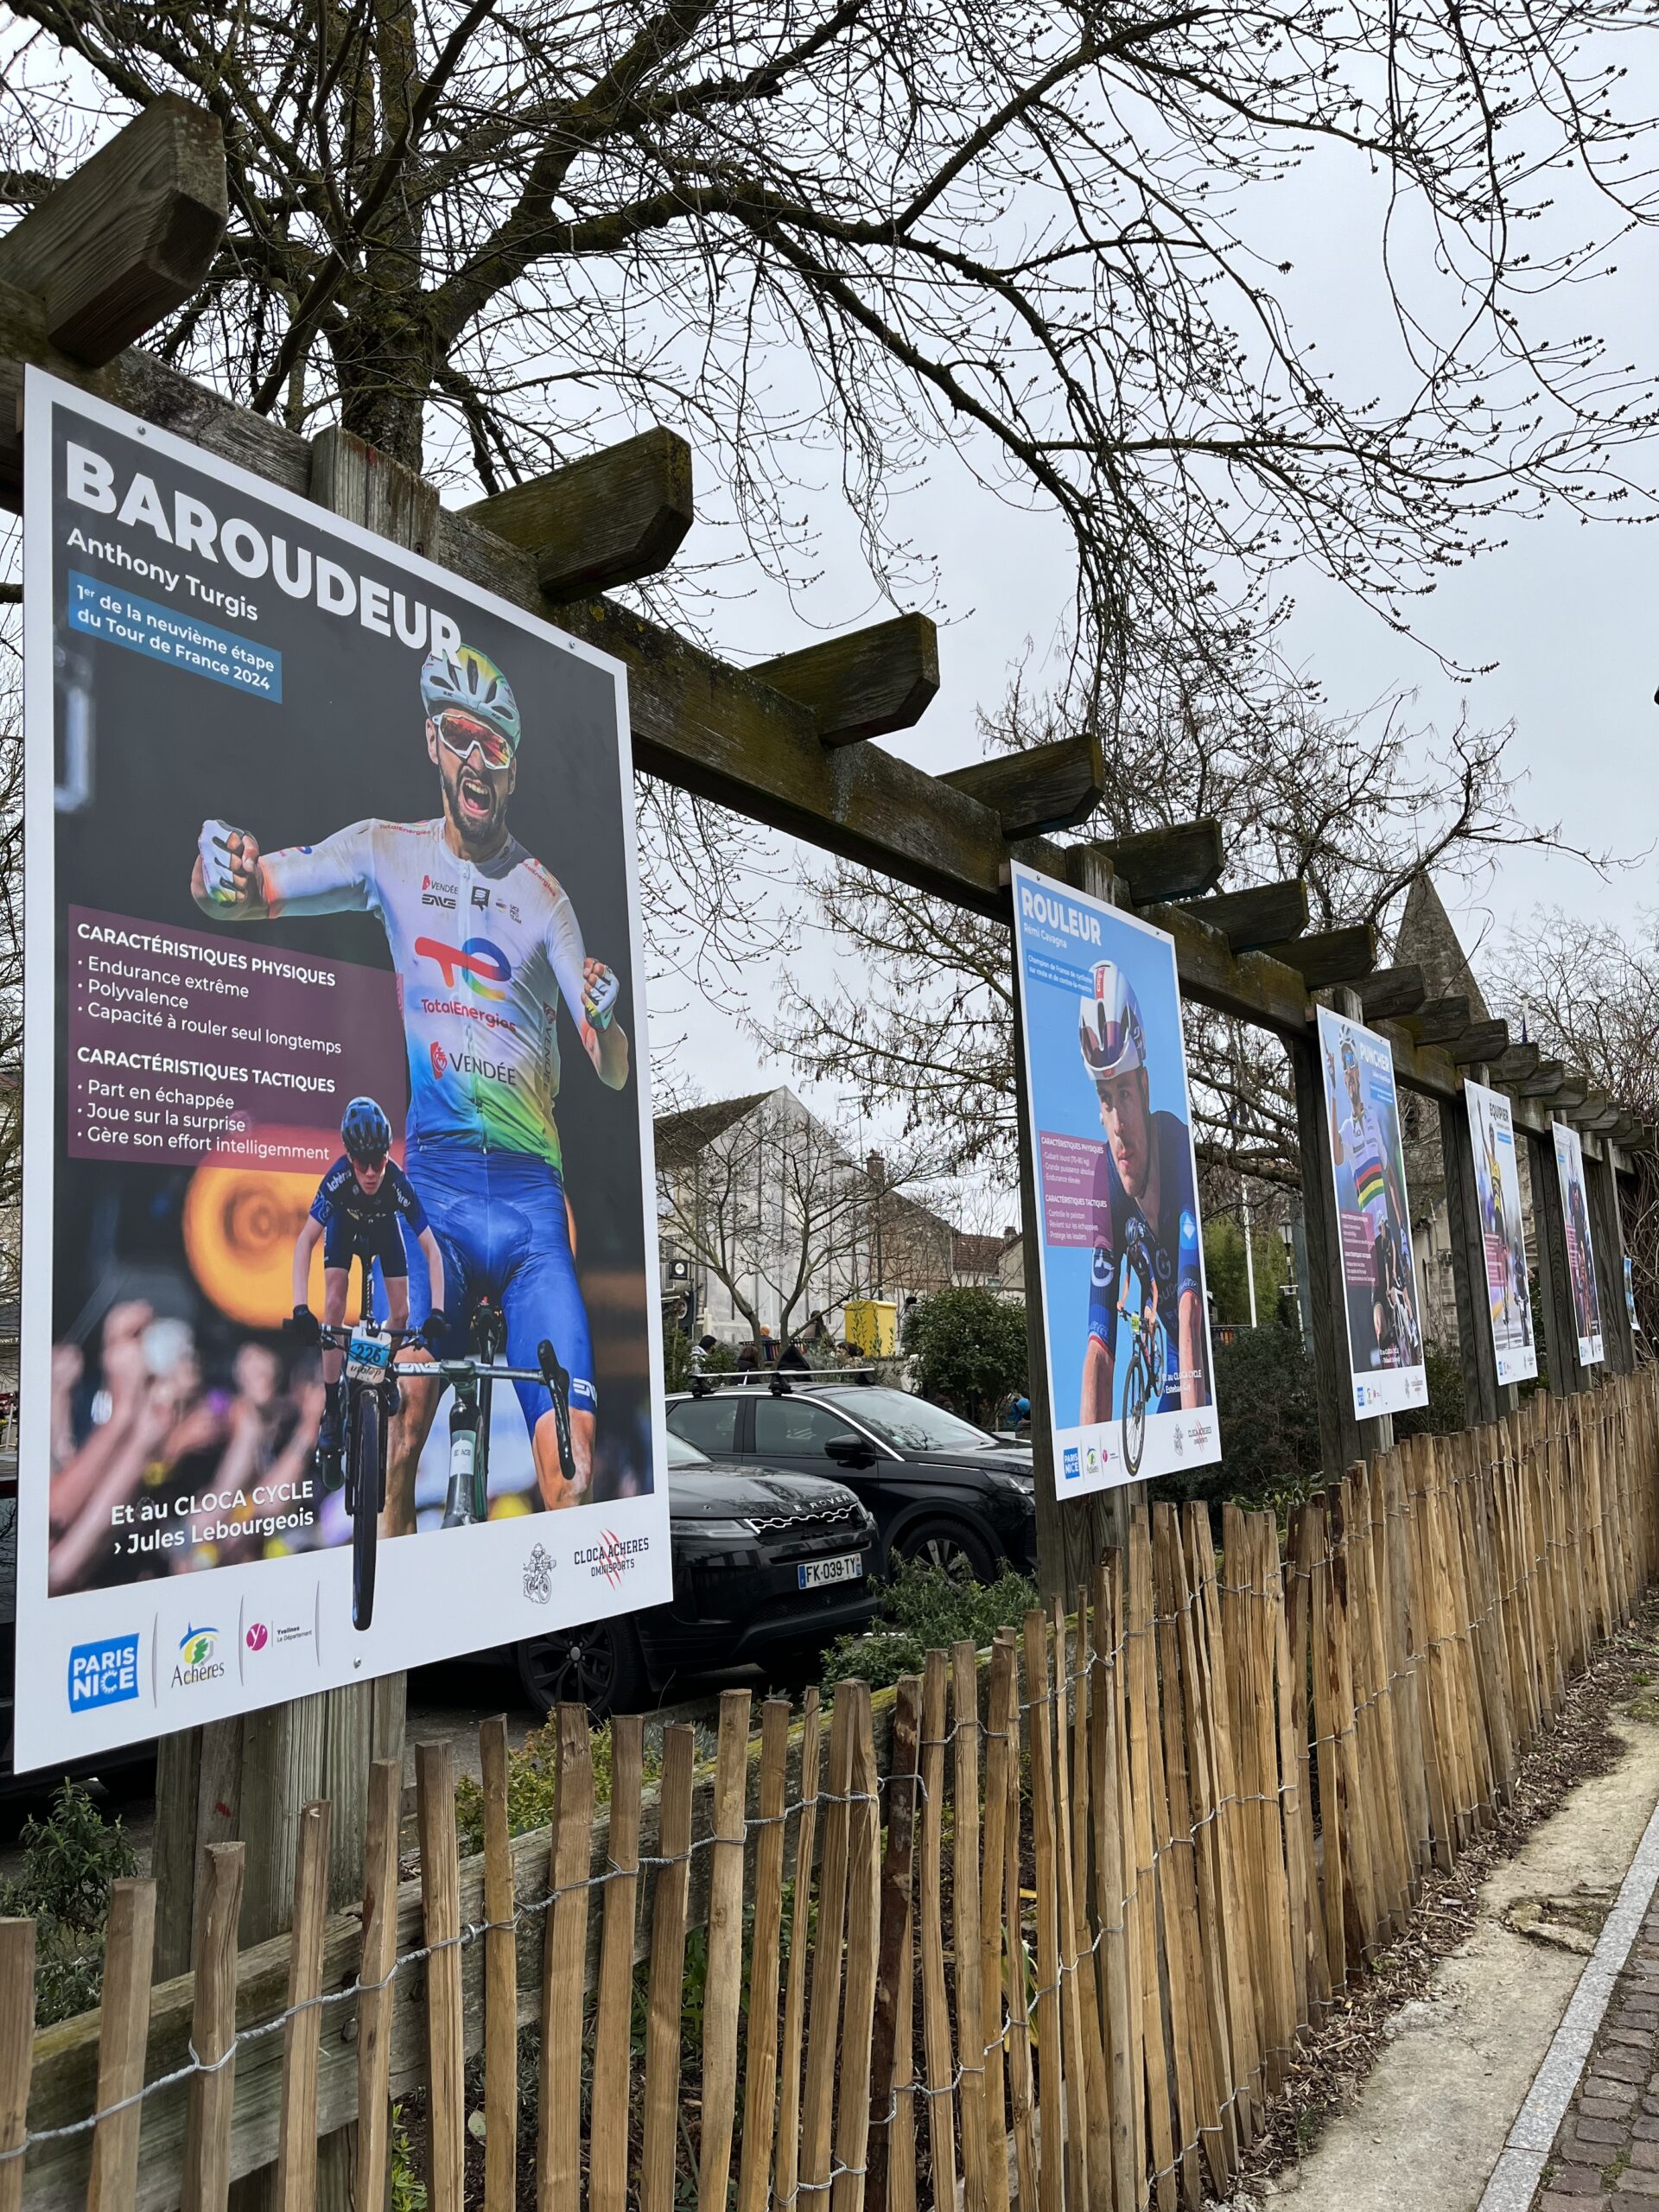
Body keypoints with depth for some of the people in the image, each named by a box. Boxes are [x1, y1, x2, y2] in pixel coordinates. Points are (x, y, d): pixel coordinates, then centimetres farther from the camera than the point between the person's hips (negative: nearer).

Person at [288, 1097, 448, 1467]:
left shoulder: (399, 1183, -39)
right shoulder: (338, 1178, -40)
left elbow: (431, 1249, -36)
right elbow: (305, 1241, -39)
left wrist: (437, 1310, -46)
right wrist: (300, 1307, -50)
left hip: (384, 1226, 1)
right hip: (345, 1224, -1)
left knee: (400, 1313, -8)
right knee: (334, 1306, -18)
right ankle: (331, 1411, -10)